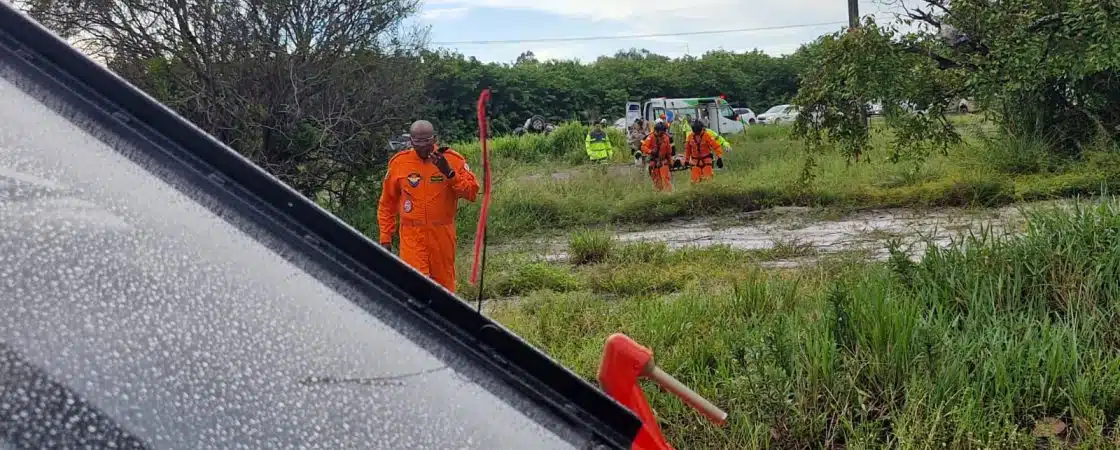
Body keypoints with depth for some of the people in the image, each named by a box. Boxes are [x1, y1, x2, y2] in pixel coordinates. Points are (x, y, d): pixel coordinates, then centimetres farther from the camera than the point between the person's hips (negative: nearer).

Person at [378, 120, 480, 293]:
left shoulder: (452, 160, -2)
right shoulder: (399, 162, 2)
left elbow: (472, 192, -8)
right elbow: (387, 203, 11)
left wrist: (450, 173, -21)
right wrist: (385, 237, 9)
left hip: (442, 235, 1)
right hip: (412, 237, -1)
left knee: (444, 285, 11)